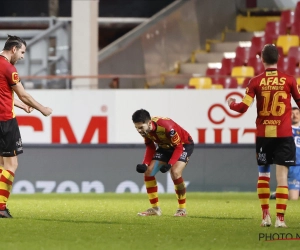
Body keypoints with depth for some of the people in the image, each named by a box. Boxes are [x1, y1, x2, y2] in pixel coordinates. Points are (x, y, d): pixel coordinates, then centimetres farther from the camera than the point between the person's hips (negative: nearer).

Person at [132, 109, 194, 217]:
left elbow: (178, 147, -30)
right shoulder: (144, 129, -17)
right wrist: (145, 164, -17)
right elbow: (150, 147, -1)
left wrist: (169, 164, -41)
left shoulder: (166, 126, -38)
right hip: (165, 146, 7)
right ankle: (155, 208, 7)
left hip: (184, 144, -7)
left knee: (175, 172, -28)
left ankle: (182, 209, -13)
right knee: (148, 172, -4)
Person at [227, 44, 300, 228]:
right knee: (282, 176, -3)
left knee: (263, 174, 16)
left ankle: (266, 215, 12)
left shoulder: (256, 82, -3)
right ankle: (280, 218, -10)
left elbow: (243, 107, -5)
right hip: (284, 135, -1)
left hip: (263, 135, 1)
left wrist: (231, 104, 17)